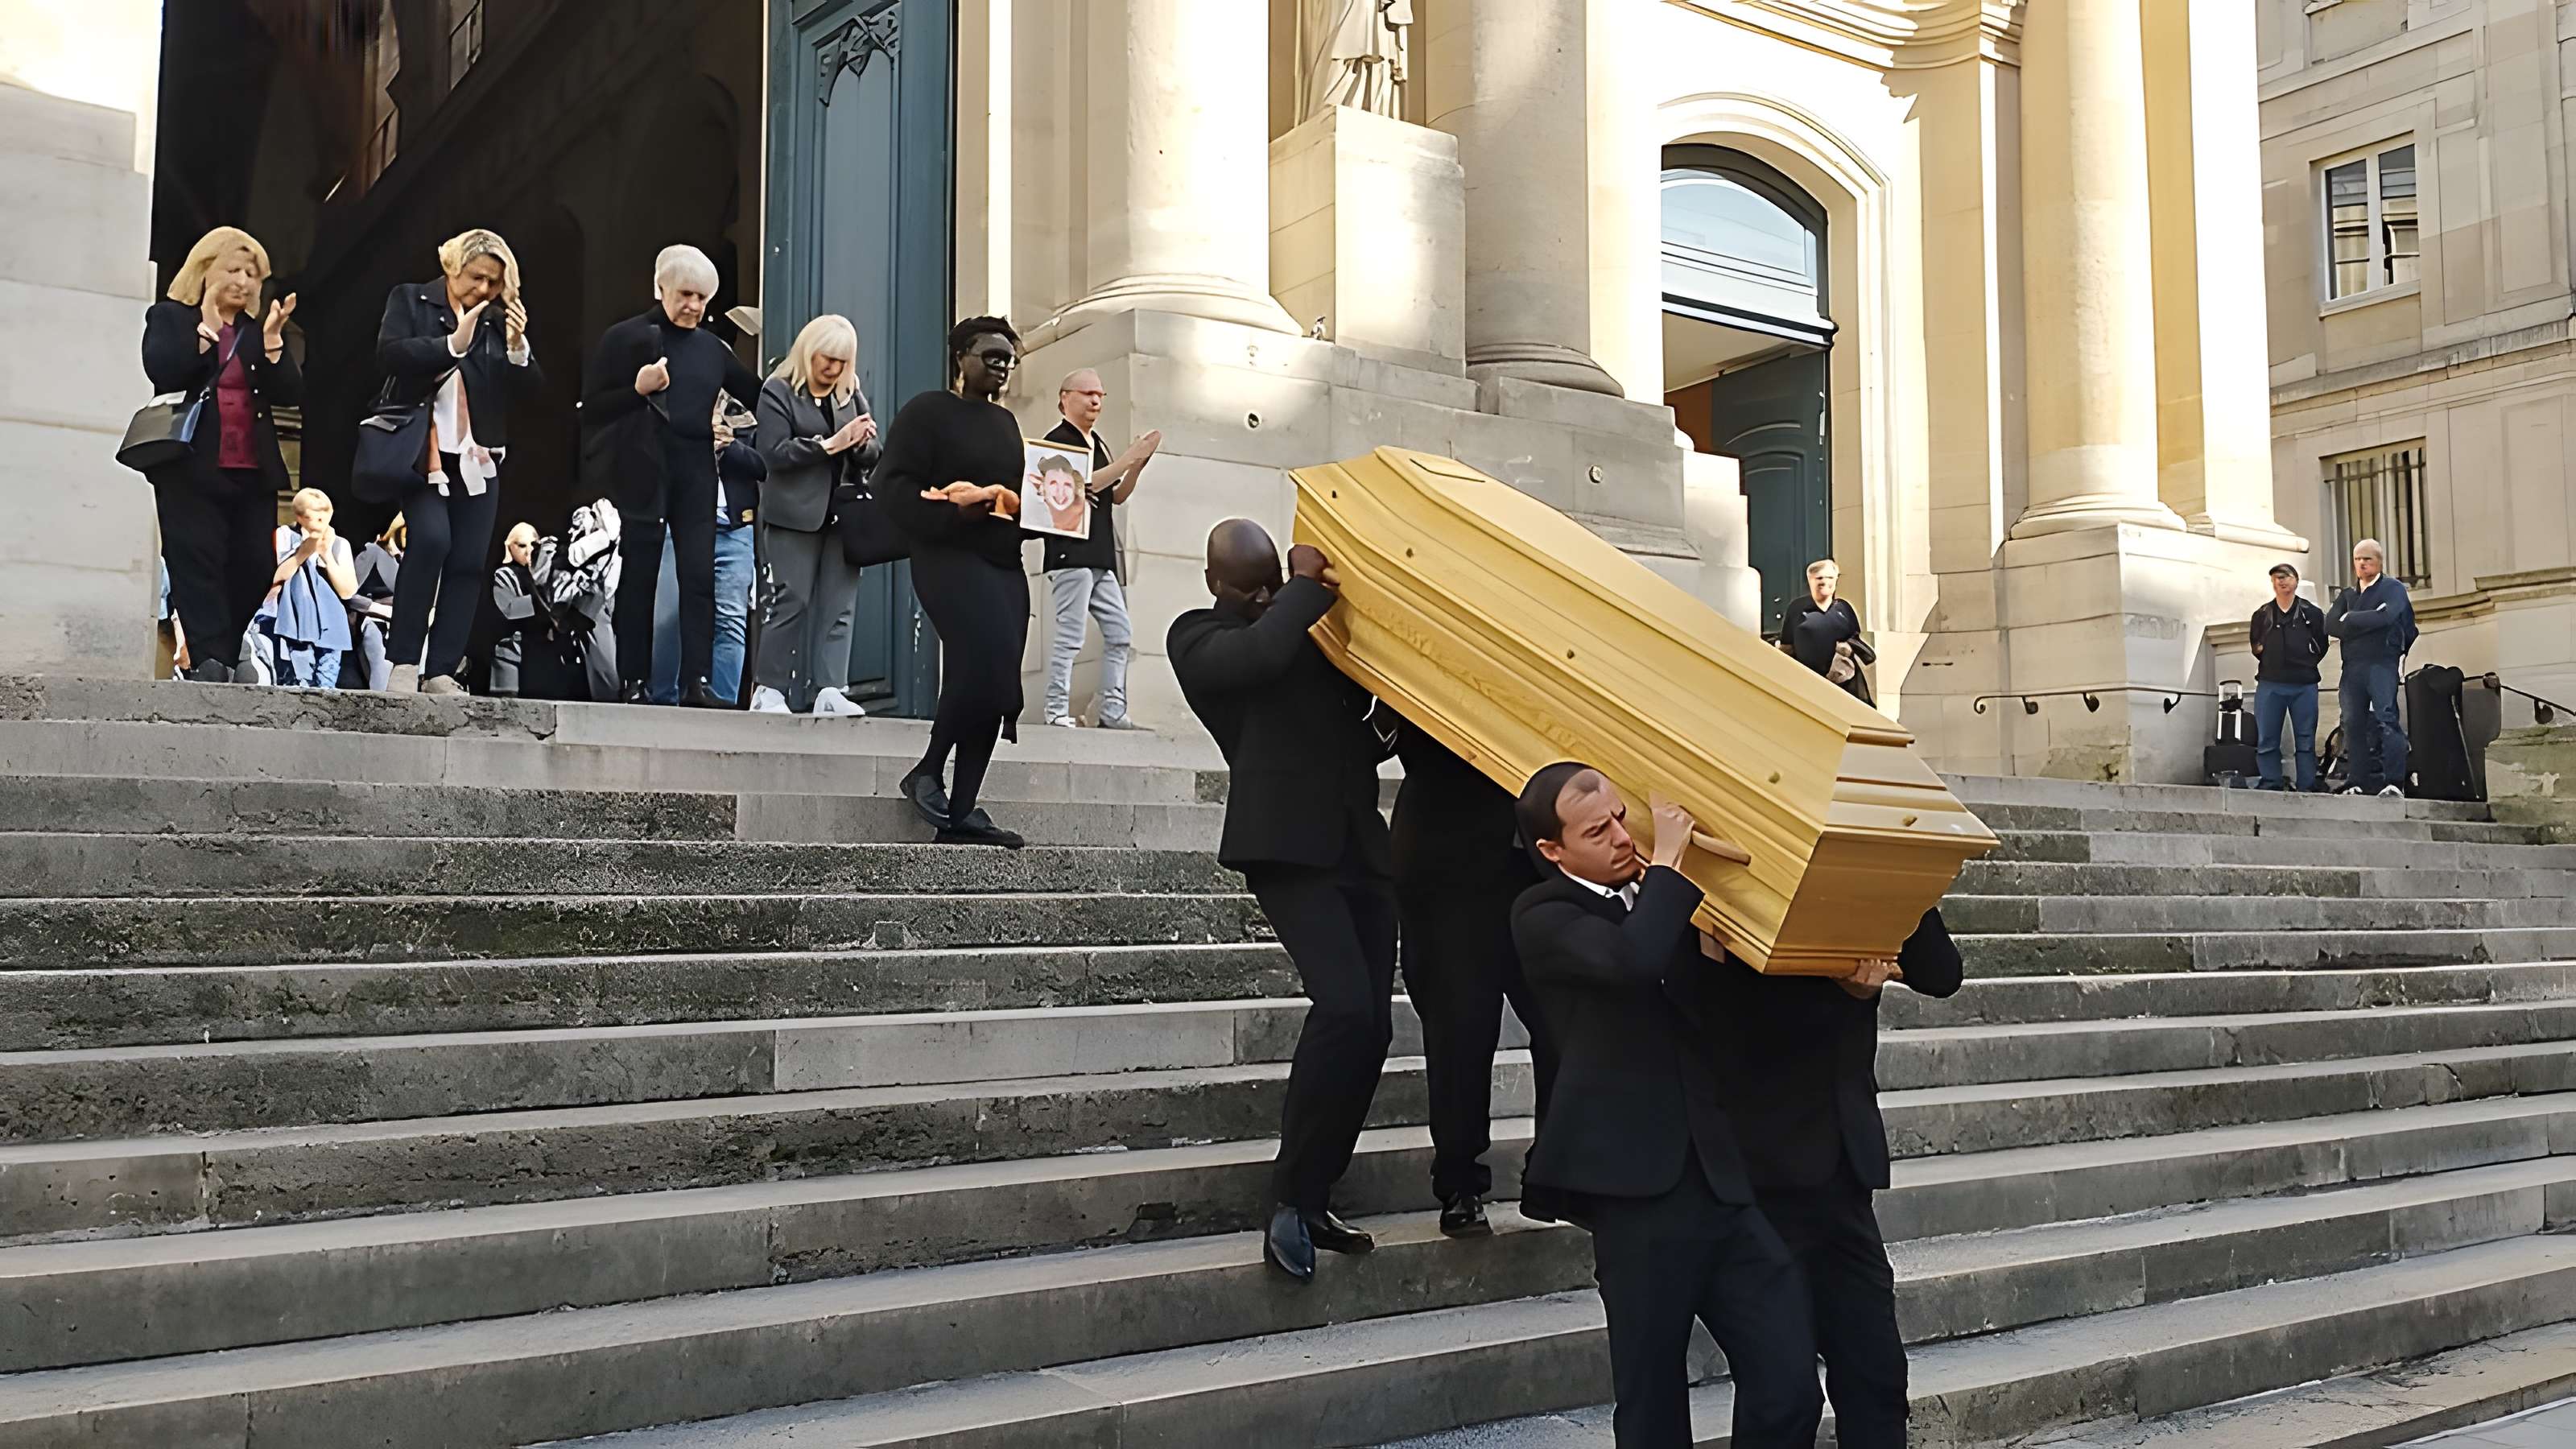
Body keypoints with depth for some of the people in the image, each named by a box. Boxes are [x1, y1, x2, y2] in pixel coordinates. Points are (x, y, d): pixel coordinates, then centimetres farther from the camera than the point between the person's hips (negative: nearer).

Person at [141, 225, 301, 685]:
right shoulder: (169, 317, 9)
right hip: (192, 466, -4)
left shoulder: (259, 328, 19)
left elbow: (290, 394, 6)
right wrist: (207, 325, -13)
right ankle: (210, 661, -16)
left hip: (254, 470, 4)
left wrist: (271, 340, -8)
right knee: (197, 563, -11)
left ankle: (229, 660, 7)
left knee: (254, 567, -2)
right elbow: (161, 372, -11)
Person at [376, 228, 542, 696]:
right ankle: (404, 663, -11)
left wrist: (518, 346, -11)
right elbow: (389, 353, -10)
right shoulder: (410, 300, 6)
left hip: (478, 459, 3)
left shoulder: (500, 319, 11)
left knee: (467, 563, -1)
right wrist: (452, 344, -15)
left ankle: (442, 672, 2)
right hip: (423, 452, -3)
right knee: (431, 540, -20)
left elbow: (527, 389, 6)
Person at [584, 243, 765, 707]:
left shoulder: (712, 349, 14)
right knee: (638, 579, 1)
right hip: (641, 474, -3)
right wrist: (638, 388, -17)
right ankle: (634, 682, 7)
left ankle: (697, 682, -7)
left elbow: (759, 397, 19)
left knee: (699, 577, -5)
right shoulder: (624, 338, 2)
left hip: (695, 477, 3)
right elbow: (591, 409, -2)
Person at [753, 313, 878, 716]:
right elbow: (775, 452, -11)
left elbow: (871, 457, 14)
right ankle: (770, 690, 2)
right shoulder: (778, 391, 1)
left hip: (843, 512, 5)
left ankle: (829, 691, -2)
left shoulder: (852, 394, 15)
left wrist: (861, 443, -10)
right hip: (794, 514, -5)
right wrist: (831, 444, -16)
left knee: (839, 606, -1)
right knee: (790, 602, -5)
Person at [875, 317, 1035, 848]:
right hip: (950, 557, -8)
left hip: (1006, 563, 8)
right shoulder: (927, 412, -1)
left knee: (995, 682, 1)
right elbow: (893, 488, -11)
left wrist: (1019, 505, 4)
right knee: (988, 659, -24)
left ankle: (959, 812, 4)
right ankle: (927, 772, -4)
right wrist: (954, 511, -23)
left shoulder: (1005, 421, 21)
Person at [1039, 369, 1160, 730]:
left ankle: (1112, 712, 9)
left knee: (1120, 636, 6)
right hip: (1072, 553, -9)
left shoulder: (1097, 444, 21)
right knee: (1069, 635, -10)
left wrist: (1137, 465, 5)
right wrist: (1127, 460, -16)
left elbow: (1117, 497, 22)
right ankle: (1057, 711, -7)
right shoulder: (1059, 440, -4)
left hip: (1101, 557, 9)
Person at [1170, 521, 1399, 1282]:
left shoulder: (1319, 628, 20)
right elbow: (1259, 653, -20)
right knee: (1346, 1007, -22)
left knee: (1369, 1027, 3)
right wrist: (1308, 588, -5)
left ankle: (1310, 1200, 15)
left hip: (1360, 846, 7)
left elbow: (1370, 724, 24)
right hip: (1286, 846, -6)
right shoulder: (1197, 636, 3)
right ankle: (1290, 1199, -8)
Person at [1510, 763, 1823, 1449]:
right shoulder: (1544, 915, -2)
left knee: (1789, 1393, 0)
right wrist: (1668, 859, -13)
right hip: (1641, 1192, -5)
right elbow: (1633, 960, -24)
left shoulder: (1667, 898, 17)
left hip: (1724, 1181, 5)